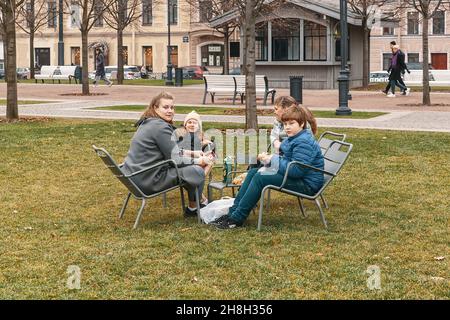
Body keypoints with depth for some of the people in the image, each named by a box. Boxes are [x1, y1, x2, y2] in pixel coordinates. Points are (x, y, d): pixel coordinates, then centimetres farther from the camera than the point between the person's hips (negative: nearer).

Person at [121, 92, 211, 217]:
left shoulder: (146, 123, 14)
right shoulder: (161, 127, -17)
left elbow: (169, 152, 21)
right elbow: (175, 160, -16)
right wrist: (198, 162, -3)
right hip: (148, 181, -11)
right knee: (197, 171, -10)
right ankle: (193, 208, 10)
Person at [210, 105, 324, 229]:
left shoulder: (304, 142, -21)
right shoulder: (293, 138, 12)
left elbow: (297, 170, -28)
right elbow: (287, 160, 18)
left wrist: (273, 160, -20)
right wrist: (269, 158, -2)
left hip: (307, 183, -11)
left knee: (260, 178, -21)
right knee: (253, 172, 9)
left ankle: (236, 219, -18)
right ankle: (233, 211, 4)